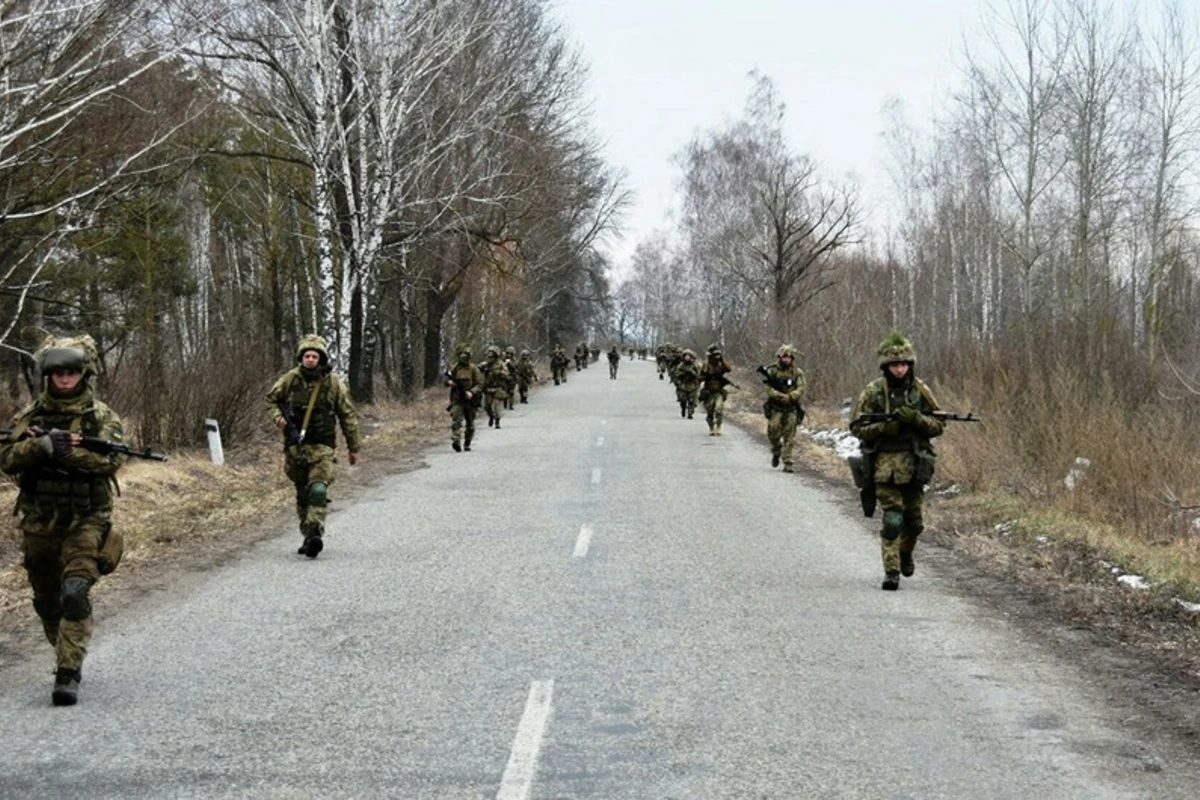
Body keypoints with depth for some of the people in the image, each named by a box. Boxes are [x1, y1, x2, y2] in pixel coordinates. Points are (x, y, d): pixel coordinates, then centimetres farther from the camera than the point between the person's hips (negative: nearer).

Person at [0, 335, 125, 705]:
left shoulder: (101, 417, -3)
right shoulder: (30, 415, 4)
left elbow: (111, 460, -19)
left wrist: (64, 447, -25)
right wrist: (43, 446, -25)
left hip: (85, 524, -4)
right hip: (38, 525, 4)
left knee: (75, 595, -19)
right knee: (46, 601, 15)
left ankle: (68, 675, -16)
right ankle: (68, 657, 36)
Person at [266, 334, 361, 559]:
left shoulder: (333, 383, -1)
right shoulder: (290, 379, 1)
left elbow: (348, 416, 6)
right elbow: (271, 399, 16)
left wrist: (353, 447, 8)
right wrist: (277, 416, -7)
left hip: (322, 448, -3)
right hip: (295, 446, 3)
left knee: (318, 490, -20)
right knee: (302, 495, 11)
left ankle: (314, 532, -26)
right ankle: (308, 537, 20)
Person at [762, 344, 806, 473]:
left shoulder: (797, 373, 3)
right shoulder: (771, 371, 0)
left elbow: (801, 389, -6)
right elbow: (770, 390, -9)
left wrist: (790, 397, -24)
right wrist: (784, 397, -21)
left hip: (791, 409, 1)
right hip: (775, 408, 0)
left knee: (790, 437, -4)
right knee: (773, 432, -11)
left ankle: (787, 463, -1)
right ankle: (776, 453, 18)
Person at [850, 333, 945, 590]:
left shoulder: (920, 390, 4)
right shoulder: (873, 392, -3)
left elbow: (938, 425, 5)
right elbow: (857, 427, -3)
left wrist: (915, 418, -14)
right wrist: (885, 426, -18)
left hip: (915, 465, 3)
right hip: (886, 465, -3)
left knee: (915, 521, 11)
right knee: (892, 519, -10)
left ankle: (905, 553, 39)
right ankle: (892, 571, -3)